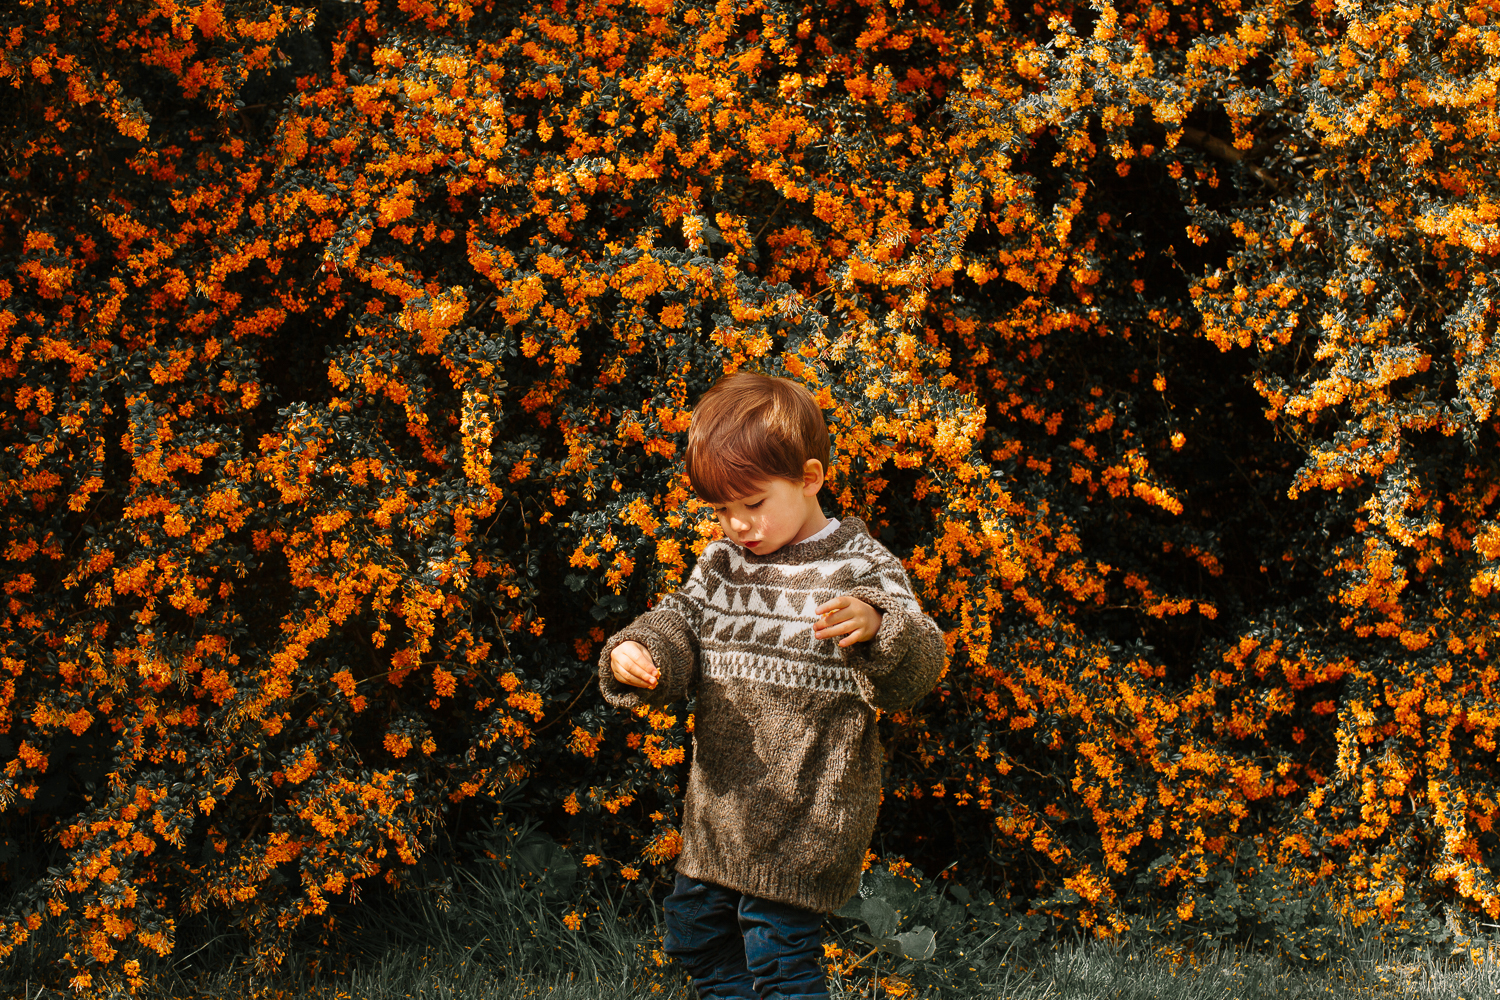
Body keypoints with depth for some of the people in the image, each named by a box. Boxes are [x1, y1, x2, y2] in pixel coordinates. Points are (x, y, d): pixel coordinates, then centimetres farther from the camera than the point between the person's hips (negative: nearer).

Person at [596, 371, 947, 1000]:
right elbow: (678, 630, 9)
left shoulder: (860, 568, -10)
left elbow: (914, 674, -16)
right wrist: (634, 656, -14)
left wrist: (875, 625, -38)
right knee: (697, 930, 19)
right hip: (722, 805, 7)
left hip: (806, 818, -7)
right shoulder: (721, 565, 9)